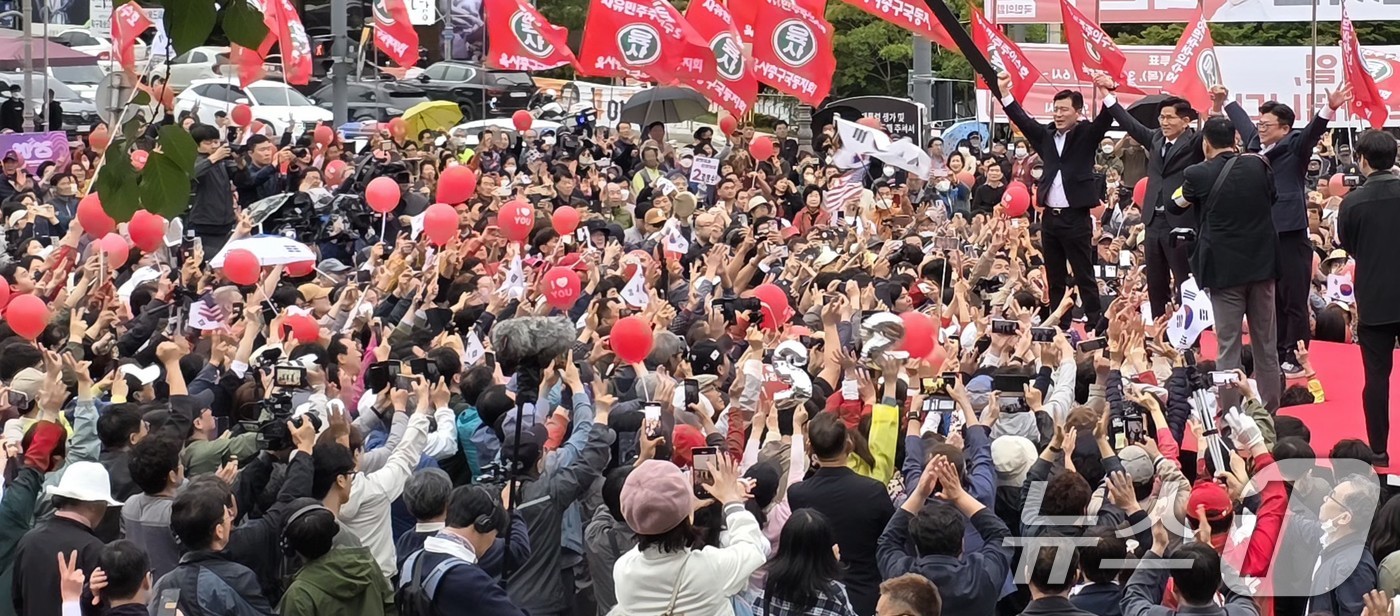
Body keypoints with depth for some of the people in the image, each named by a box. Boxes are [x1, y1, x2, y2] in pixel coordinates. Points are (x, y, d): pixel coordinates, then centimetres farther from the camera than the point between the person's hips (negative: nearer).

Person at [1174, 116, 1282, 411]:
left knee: (1229, 344, -1)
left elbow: (1175, 206, 8)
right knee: (1266, 342, 12)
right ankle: (1269, 406, 19)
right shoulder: (1258, 165, -3)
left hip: (1224, 267, -3)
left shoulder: (1198, 174, -11)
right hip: (1261, 264, 3)